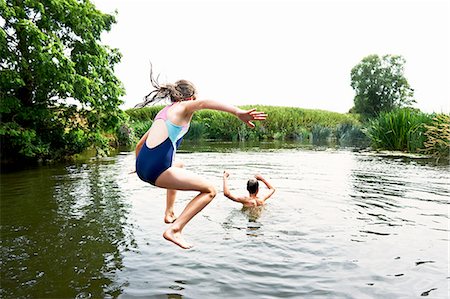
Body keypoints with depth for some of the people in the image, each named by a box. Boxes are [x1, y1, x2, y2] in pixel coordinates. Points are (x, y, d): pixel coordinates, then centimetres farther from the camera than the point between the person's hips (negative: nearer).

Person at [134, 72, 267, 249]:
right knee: (210, 190, 1)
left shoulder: (163, 112, 25)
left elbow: (139, 144, 31)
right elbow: (203, 103, -23)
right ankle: (174, 229, -9)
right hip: (157, 169, -9)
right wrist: (238, 112, -38)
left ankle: (169, 213, 39)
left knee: (178, 167, 39)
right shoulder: (184, 107, 3)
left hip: (142, 167, 9)